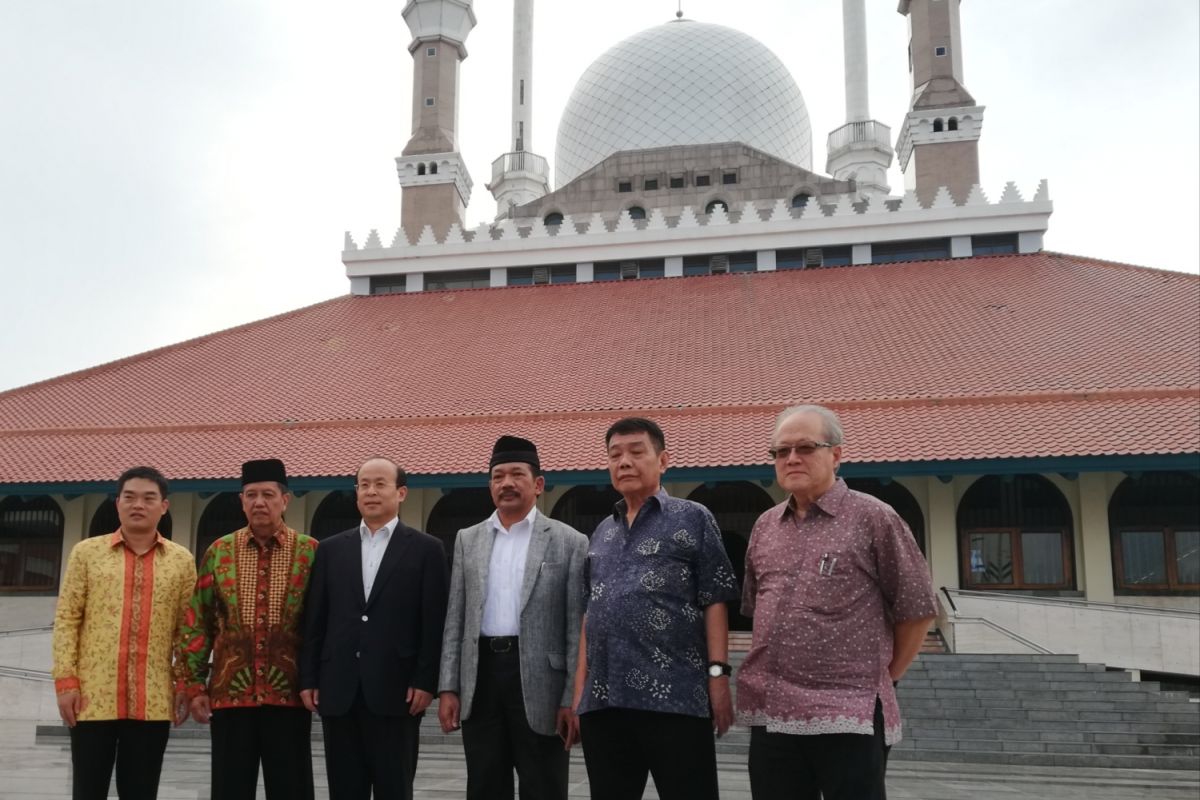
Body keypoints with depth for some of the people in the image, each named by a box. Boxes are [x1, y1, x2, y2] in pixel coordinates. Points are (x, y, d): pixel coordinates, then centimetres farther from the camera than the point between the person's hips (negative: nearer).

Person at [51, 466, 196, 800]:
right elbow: (66, 619, 3)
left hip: (154, 700, 0)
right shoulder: (87, 552, 6)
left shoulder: (181, 560, 7)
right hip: (93, 696, 0)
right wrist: (65, 680, -5)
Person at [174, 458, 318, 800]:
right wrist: (193, 686, 2)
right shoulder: (219, 552, 5)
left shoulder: (311, 552, 0)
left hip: (289, 694, -1)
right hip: (229, 693, 2)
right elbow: (195, 623, 6)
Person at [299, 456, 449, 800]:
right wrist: (308, 678, 4)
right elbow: (314, 620, 10)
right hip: (338, 691, 3)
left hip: (396, 690, -3)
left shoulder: (425, 549, 2)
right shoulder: (331, 549, 11)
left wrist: (426, 682, -9)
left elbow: (434, 623, -2)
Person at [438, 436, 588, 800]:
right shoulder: (468, 540, 12)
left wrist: (573, 699, -8)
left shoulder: (569, 542, 0)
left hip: (538, 679, -3)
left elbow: (577, 627, -3)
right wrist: (448, 687, 4)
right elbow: (455, 618, 11)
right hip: (480, 676, 4)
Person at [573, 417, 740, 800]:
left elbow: (714, 602, -2)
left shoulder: (692, 519, 4)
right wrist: (580, 687, 13)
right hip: (603, 700, 5)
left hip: (675, 696, -5)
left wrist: (718, 673, -11)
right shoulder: (601, 534, 19)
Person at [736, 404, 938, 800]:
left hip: (850, 716, -5)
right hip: (771, 714, 5)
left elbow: (916, 608, -2)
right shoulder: (764, 527, 12)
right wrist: (767, 672, 14)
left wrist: (884, 676, 2)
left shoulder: (873, 518, -4)